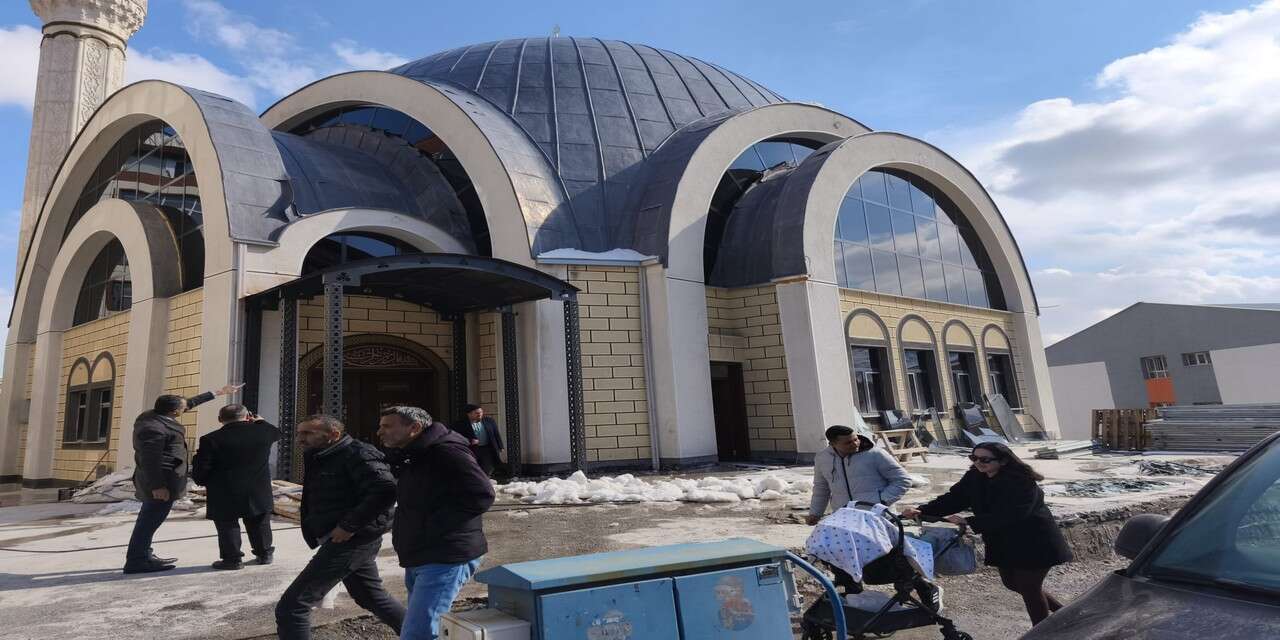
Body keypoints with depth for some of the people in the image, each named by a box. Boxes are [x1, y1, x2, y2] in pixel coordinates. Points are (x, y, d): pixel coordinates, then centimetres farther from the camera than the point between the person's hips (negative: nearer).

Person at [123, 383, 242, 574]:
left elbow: (189, 403, 18)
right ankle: (136, 561, 0)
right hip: (161, 481, -11)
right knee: (150, 520, -5)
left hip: (160, 480, 11)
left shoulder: (152, 415, 8)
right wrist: (157, 486, -24)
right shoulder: (153, 428, -23)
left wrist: (217, 393, 26)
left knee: (149, 520, 17)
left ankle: (144, 556, 27)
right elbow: (149, 460, -25)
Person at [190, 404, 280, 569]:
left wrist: (203, 482, 9)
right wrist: (259, 421, 27)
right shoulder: (263, 431, -6)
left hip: (225, 493, -3)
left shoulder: (211, 439, -12)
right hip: (258, 492, 3)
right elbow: (275, 432, 18)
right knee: (259, 523, 16)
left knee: (228, 525, 9)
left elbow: (200, 469, -8)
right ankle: (264, 554, 25)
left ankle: (232, 559, 10)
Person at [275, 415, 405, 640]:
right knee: (374, 598, 23)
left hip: (350, 540, -10)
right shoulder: (321, 459, 14)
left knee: (291, 606, -8)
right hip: (352, 540, 10)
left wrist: (350, 526, -25)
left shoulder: (357, 454, -15)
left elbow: (386, 490, -28)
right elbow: (320, 502, 26)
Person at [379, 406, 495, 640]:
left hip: (445, 558, -10)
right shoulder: (408, 458, 14)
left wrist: (435, 524, -20)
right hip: (419, 559, 10)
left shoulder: (445, 451, -16)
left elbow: (481, 495, -25)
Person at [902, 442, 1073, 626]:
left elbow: (1008, 514, -37)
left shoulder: (1020, 481, -28)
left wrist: (970, 522, -41)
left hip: (1033, 542, -8)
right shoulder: (974, 477, -5)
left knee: (1028, 587, 3)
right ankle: (1060, 610, 42)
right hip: (1003, 542, 8)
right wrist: (922, 510, -25)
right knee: (1011, 583, 19)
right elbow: (953, 498, -9)